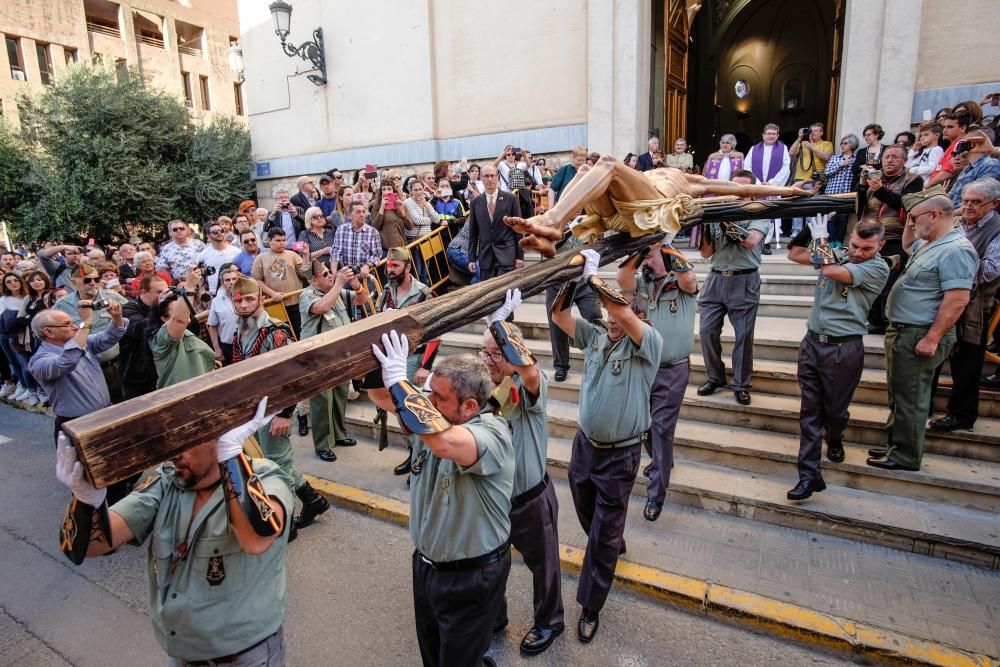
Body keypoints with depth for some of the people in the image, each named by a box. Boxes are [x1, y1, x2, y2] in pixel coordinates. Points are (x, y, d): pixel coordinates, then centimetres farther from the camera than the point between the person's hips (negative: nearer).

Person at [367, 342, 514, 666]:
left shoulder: (492, 434, -32)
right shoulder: (432, 414, -8)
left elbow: (444, 441, -53)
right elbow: (381, 395, -5)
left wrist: (399, 380, -47)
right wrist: (373, 363, -26)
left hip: (471, 577, -7)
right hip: (426, 565, 8)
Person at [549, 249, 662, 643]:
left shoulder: (648, 345, -15)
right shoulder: (594, 337, -1)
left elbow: (626, 316, -34)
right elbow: (559, 316, -10)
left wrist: (593, 278, -32)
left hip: (620, 455, -5)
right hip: (584, 444, 6)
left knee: (604, 535, 8)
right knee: (587, 513, 27)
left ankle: (590, 607, 27)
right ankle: (614, 546, 58)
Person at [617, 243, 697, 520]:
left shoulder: (682, 284, -1)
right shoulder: (641, 284, 6)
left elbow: (690, 280, -25)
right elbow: (622, 279, -14)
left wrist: (665, 248, -17)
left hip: (673, 370, -4)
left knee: (662, 429, -1)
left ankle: (656, 494, 10)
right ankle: (661, 462, 47)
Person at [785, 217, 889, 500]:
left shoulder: (878, 268, -8)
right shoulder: (837, 255, 9)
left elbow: (831, 271, -21)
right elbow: (795, 254, 14)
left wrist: (821, 238, -6)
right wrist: (811, 229, 3)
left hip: (844, 350, -4)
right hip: (812, 342, 5)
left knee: (834, 409, 10)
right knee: (809, 411, 2)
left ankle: (834, 440, 44)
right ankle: (810, 475, 5)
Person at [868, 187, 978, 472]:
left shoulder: (955, 250, -18)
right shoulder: (929, 244, 13)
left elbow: (957, 300, -24)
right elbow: (907, 246, 37)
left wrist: (931, 339, -26)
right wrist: (909, 225, 18)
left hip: (919, 336, -10)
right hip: (902, 331, 10)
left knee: (910, 399, 0)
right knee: (899, 394, 18)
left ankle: (906, 457, 11)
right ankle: (896, 445, 31)